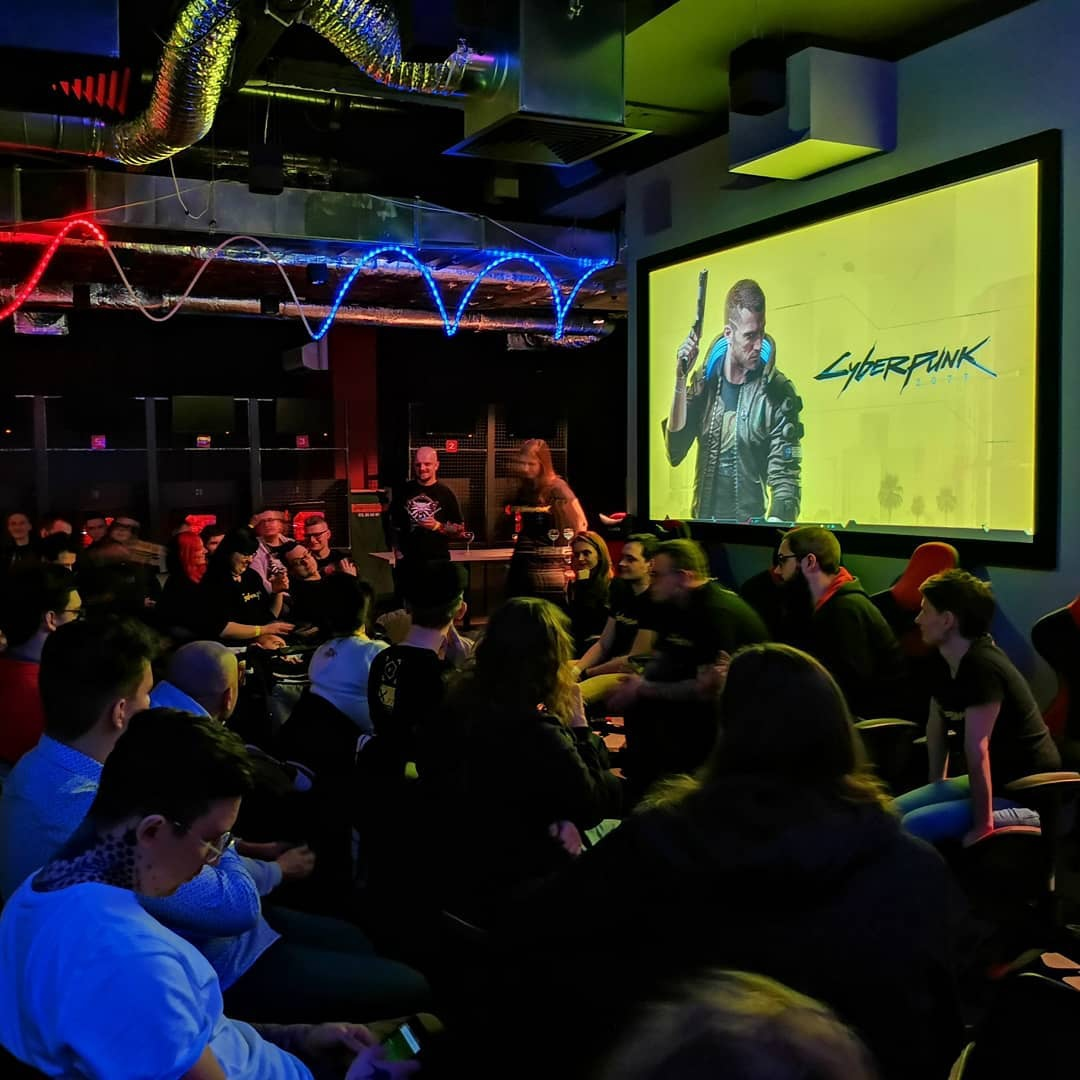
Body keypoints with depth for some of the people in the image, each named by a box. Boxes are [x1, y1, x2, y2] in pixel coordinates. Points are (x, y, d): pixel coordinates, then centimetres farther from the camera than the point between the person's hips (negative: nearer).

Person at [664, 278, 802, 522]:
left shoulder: (777, 392, -5)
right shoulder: (704, 379, 6)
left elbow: (785, 476, -7)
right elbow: (675, 453, 1)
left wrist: (774, 525, -25)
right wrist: (680, 380, -7)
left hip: (751, 525, -2)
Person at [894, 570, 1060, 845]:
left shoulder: (983, 666, -25)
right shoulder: (947, 664, 5)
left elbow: (977, 750, -26)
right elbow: (935, 726, 15)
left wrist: (983, 825, -26)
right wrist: (936, 783, 19)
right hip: (995, 779, 9)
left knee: (913, 827, -24)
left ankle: (1018, 821, -10)